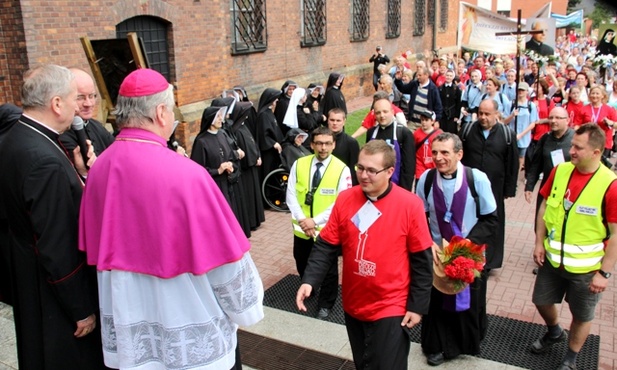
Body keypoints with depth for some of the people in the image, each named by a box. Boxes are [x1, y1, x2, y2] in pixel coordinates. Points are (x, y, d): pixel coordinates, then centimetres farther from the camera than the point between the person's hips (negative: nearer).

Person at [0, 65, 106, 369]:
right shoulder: (45, 159, -29)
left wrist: (78, 173, -5)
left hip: (29, 281, 10)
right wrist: (82, 309, -18)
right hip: (55, 295, -9)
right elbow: (58, 248, -27)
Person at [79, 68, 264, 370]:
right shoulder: (185, 175, -26)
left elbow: (95, 248, 5)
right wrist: (246, 308, -1)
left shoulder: (100, 169, -7)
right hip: (193, 336, -5)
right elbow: (224, 253, -18)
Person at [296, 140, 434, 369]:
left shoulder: (410, 204, -14)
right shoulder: (345, 199, -5)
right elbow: (326, 246, -2)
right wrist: (309, 280, -15)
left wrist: (418, 305, -7)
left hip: (391, 309, -4)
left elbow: (422, 260, -9)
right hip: (353, 305, 4)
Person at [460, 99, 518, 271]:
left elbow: (512, 164, 1)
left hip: (493, 189, -1)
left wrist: (509, 190, 1)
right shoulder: (468, 130, 0)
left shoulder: (507, 134, -3)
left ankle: (488, 262, 22)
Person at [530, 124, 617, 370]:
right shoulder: (560, 171, -7)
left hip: (586, 267, -4)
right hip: (552, 258, 4)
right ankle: (554, 332, 52)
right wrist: (539, 242, 1)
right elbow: (545, 206, 5)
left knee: (581, 316, 16)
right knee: (541, 301, 21)